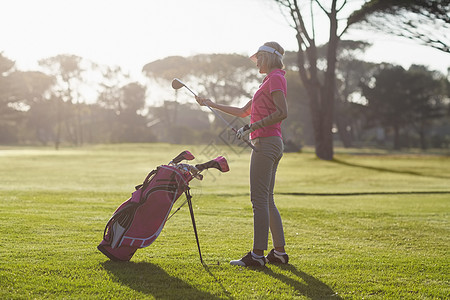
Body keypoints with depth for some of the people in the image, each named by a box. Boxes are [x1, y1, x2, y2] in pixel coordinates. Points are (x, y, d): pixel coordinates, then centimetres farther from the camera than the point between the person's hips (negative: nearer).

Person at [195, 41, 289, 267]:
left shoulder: (275, 78, -6)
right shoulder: (269, 82, 24)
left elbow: (282, 112, -20)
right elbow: (243, 111, 29)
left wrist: (253, 126, -19)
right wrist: (213, 105, 30)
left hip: (266, 142, -10)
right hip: (272, 144, 10)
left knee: (259, 199, -9)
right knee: (266, 200, 10)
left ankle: (257, 254, -8)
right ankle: (279, 251, 13)